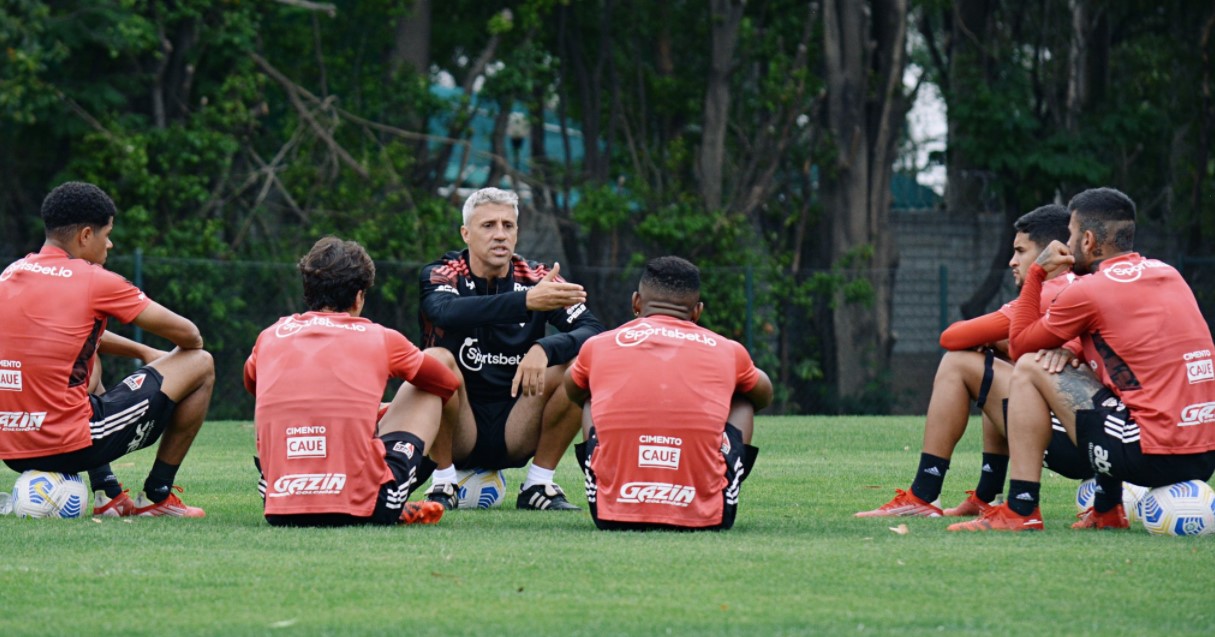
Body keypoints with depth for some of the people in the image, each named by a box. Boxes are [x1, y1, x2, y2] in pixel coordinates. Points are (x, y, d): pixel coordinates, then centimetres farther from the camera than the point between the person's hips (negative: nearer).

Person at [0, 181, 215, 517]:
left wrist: (143, 352, 32)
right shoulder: (94, 281, -8)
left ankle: (106, 493, 28)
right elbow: (188, 335, 2)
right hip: (71, 447, -7)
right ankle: (157, 495, 16)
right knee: (200, 365, 8)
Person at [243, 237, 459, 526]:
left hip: (280, 510, 3)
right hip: (365, 508, -2)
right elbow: (447, 382, 28)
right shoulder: (380, 338, 7)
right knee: (428, 385, 22)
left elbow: (250, 384, 39)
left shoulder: (271, 336, 13)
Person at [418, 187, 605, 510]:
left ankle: (538, 485, -6)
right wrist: (526, 301, -45)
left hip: (516, 436, 2)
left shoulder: (537, 279, 0)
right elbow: (447, 312, -32)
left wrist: (545, 349, -34)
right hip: (457, 435, -2)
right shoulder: (442, 275, -7)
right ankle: (443, 484, -13)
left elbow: (593, 331, -13)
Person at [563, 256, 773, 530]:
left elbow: (574, 393, 34)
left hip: (613, 516, 0)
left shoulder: (597, 347, 9)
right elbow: (764, 396, 33)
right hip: (704, 518, 0)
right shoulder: (728, 351, 9)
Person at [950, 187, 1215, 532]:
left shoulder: (1088, 291, -6)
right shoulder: (1167, 273, 15)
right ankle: (1108, 509, 26)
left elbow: (1020, 341, 9)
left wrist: (1037, 272, 16)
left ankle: (1020, 511, 0)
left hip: (1151, 458, -8)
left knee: (1029, 370, 4)